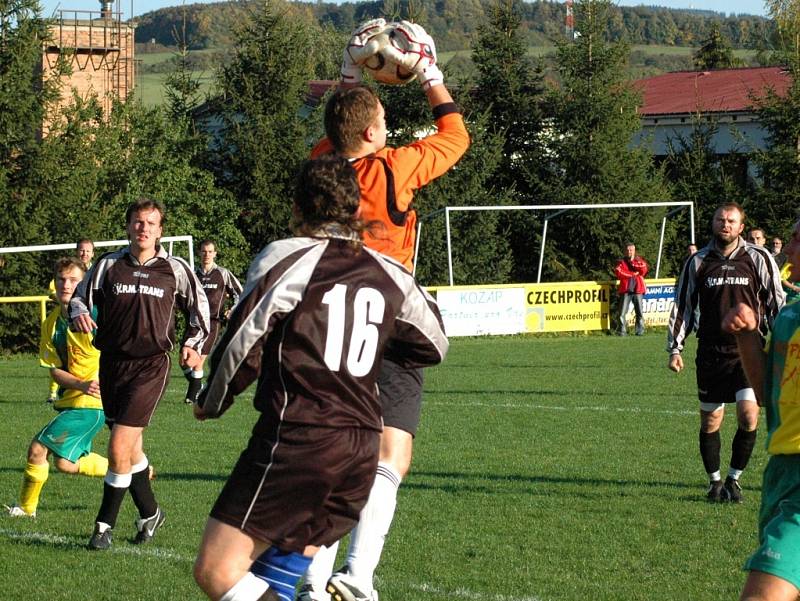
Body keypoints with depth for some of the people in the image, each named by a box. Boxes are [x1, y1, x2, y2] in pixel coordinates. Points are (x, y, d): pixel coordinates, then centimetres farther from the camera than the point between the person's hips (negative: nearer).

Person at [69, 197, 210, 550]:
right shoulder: (108, 265, 4)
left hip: (151, 365, -3)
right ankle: (149, 514, 34)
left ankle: (105, 524, -3)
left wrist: (194, 344, -1)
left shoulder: (175, 269, 1)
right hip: (112, 361, 3)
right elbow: (79, 296, 11)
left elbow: (199, 306, 13)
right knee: (131, 448, 13)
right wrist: (79, 314, -12)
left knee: (120, 446, -14)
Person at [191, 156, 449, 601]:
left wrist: (211, 404, 15)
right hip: (362, 450, 7)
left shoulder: (286, 258, -3)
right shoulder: (389, 276, 12)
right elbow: (434, 346, 24)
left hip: (295, 441, -7)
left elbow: (243, 346, -4)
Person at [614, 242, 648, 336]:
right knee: (623, 312, -7)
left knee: (639, 312, 1)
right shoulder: (622, 262, 9)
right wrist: (633, 274, -10)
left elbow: (644, 270, -5)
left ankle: (640, 331, 8)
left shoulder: (640, 261, 13)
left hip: (638, 290, 1)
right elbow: (618, 272, -8)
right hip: (625, 290, -1)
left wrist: (633, 262, -7)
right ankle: (622, 331, -3)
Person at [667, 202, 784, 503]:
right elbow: (682, 305, 10)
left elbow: (775, 302, 7)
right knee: (710, 421, 4)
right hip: (711, 351, 2)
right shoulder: (698, 262, 5)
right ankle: (715, 481, 21)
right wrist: (674, 348, 6)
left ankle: (734, 478, 4)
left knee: (749, 414, -14)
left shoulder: (758, 258, 2)